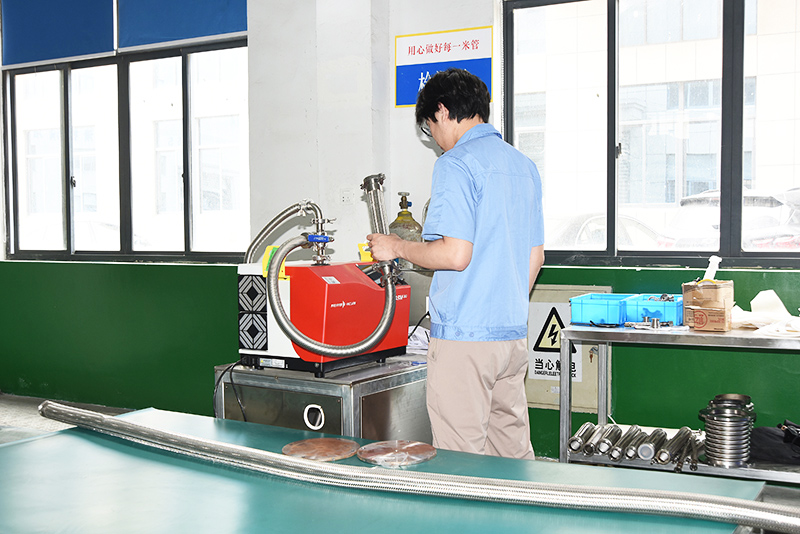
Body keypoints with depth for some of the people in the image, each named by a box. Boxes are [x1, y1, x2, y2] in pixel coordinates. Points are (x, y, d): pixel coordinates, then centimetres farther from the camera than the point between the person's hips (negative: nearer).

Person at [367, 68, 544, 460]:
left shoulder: (457, 164, -11)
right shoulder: (523, 165, 14)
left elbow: (455, 254, -20)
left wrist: (397, 247, -4)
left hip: (464, 336, -8)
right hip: (513, 335, 9)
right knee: (514, 455, 15)